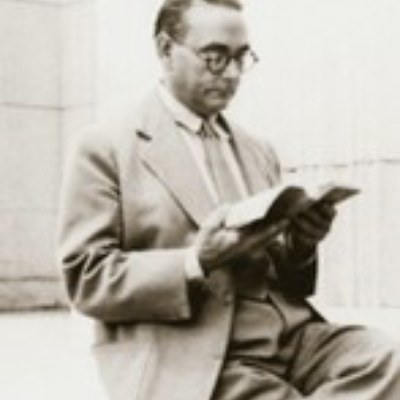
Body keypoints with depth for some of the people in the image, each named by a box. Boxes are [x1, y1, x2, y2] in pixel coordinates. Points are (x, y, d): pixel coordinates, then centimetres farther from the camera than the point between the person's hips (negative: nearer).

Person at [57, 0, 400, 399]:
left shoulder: (259, 153, 23)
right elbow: (85, 277, -5)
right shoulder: (106, 147, 3)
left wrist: (300, 245, -1)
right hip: (195, 359, -6)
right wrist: (195, 265, -19)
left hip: (291, 332, 6)